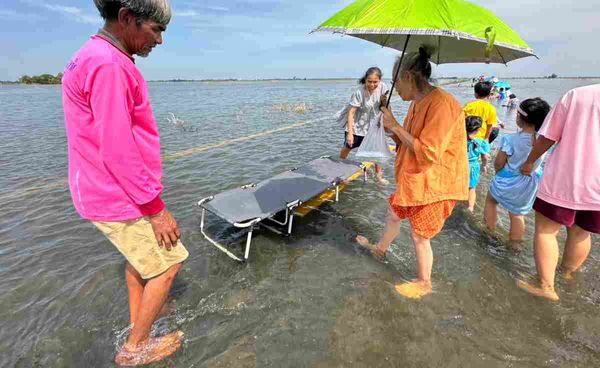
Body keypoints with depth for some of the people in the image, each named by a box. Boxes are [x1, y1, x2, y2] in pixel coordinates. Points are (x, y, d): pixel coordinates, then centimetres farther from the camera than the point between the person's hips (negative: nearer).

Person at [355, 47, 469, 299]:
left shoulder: (441, 103, -24)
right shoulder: (417, 103, 6)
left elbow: (428, 154, -28)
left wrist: (395, 126, -22)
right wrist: (390, 126, -1)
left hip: (435, 185, -9)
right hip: (412, 179, 9)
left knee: (419, 236, 5)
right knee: (394, 214, 24)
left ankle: (424, 283, 28)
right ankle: (380, 248, 50)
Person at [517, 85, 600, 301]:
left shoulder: (576, 95, -5)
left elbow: (547, 138, -4)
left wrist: (530, 162, 11)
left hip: (562, 181, -3)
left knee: (545, 230, 7)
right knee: (580, 233, 19)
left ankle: (545, 285, 9)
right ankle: (567, 273, 39)